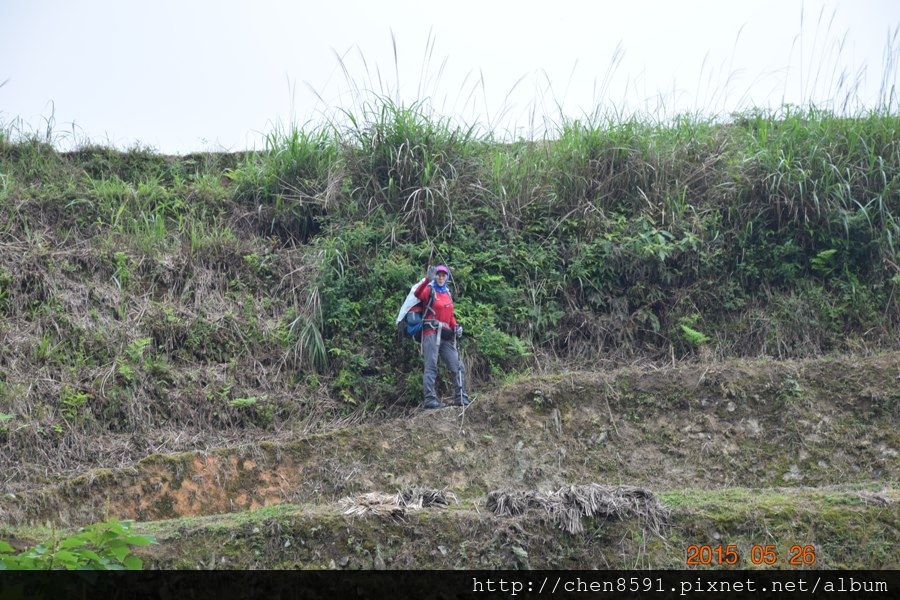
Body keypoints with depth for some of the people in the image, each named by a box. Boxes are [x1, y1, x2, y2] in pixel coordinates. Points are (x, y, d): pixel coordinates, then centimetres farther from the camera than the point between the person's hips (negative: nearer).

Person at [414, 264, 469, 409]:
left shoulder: (447, 294, 21)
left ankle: (461, 399, 9)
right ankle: (430, 400, -18)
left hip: (446, 336, 6)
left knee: (457, 367, 4)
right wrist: (427, 280, -38)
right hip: (431, 333, -6)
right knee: (431, 366, -13)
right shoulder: (430, 290, 2)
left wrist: (456, 326, 7)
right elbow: (418, 294, -21)